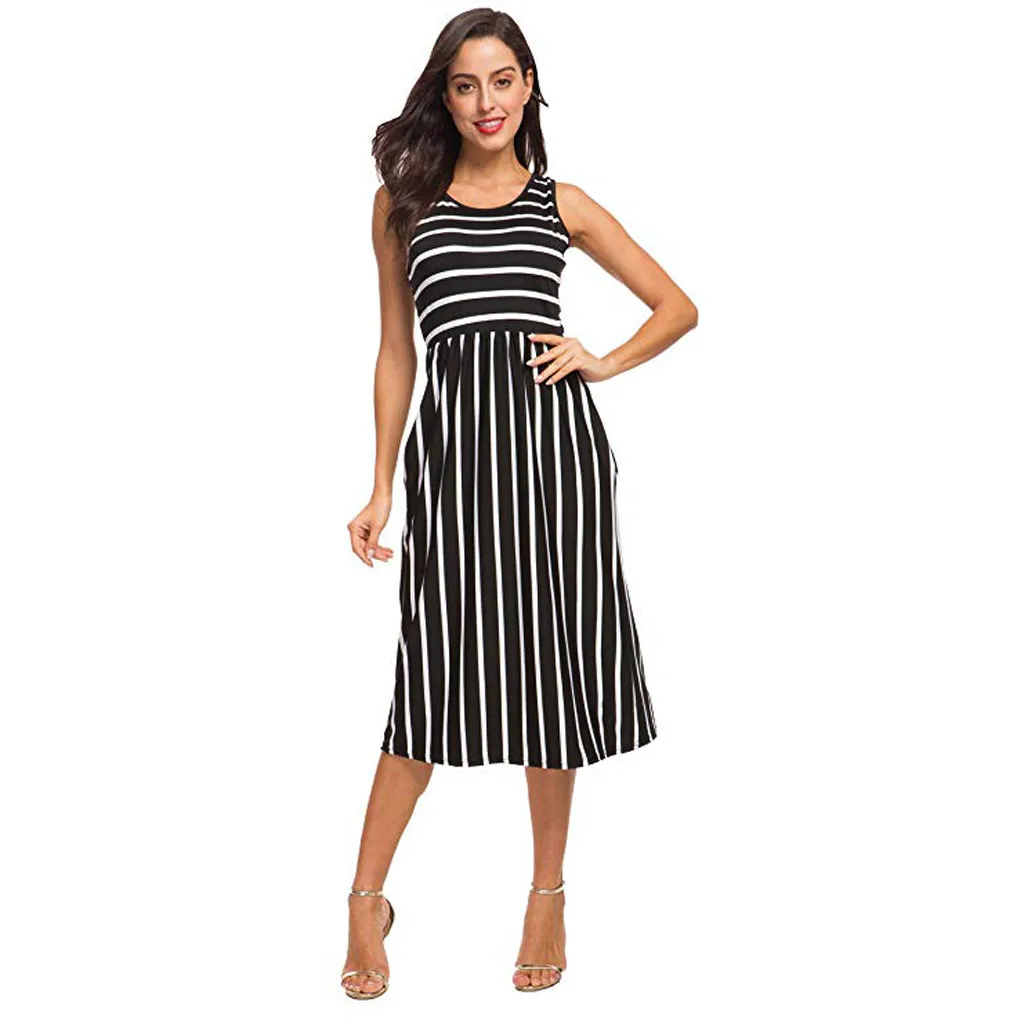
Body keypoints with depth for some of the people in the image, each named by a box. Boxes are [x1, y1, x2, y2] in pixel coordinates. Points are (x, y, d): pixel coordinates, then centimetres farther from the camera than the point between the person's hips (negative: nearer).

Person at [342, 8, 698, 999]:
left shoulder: (563, 203, 11)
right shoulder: (403, 201, 11)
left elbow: (677, 306, 16)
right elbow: (395, 350, 12)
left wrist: (603, 362, -1)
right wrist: (381, 487, 9)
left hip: (554, 438, 0)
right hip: (450, 436, 0)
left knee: (551, 661, 6)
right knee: (436, 672, 1)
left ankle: (548, 893, 21)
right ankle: (366, 898, 16)